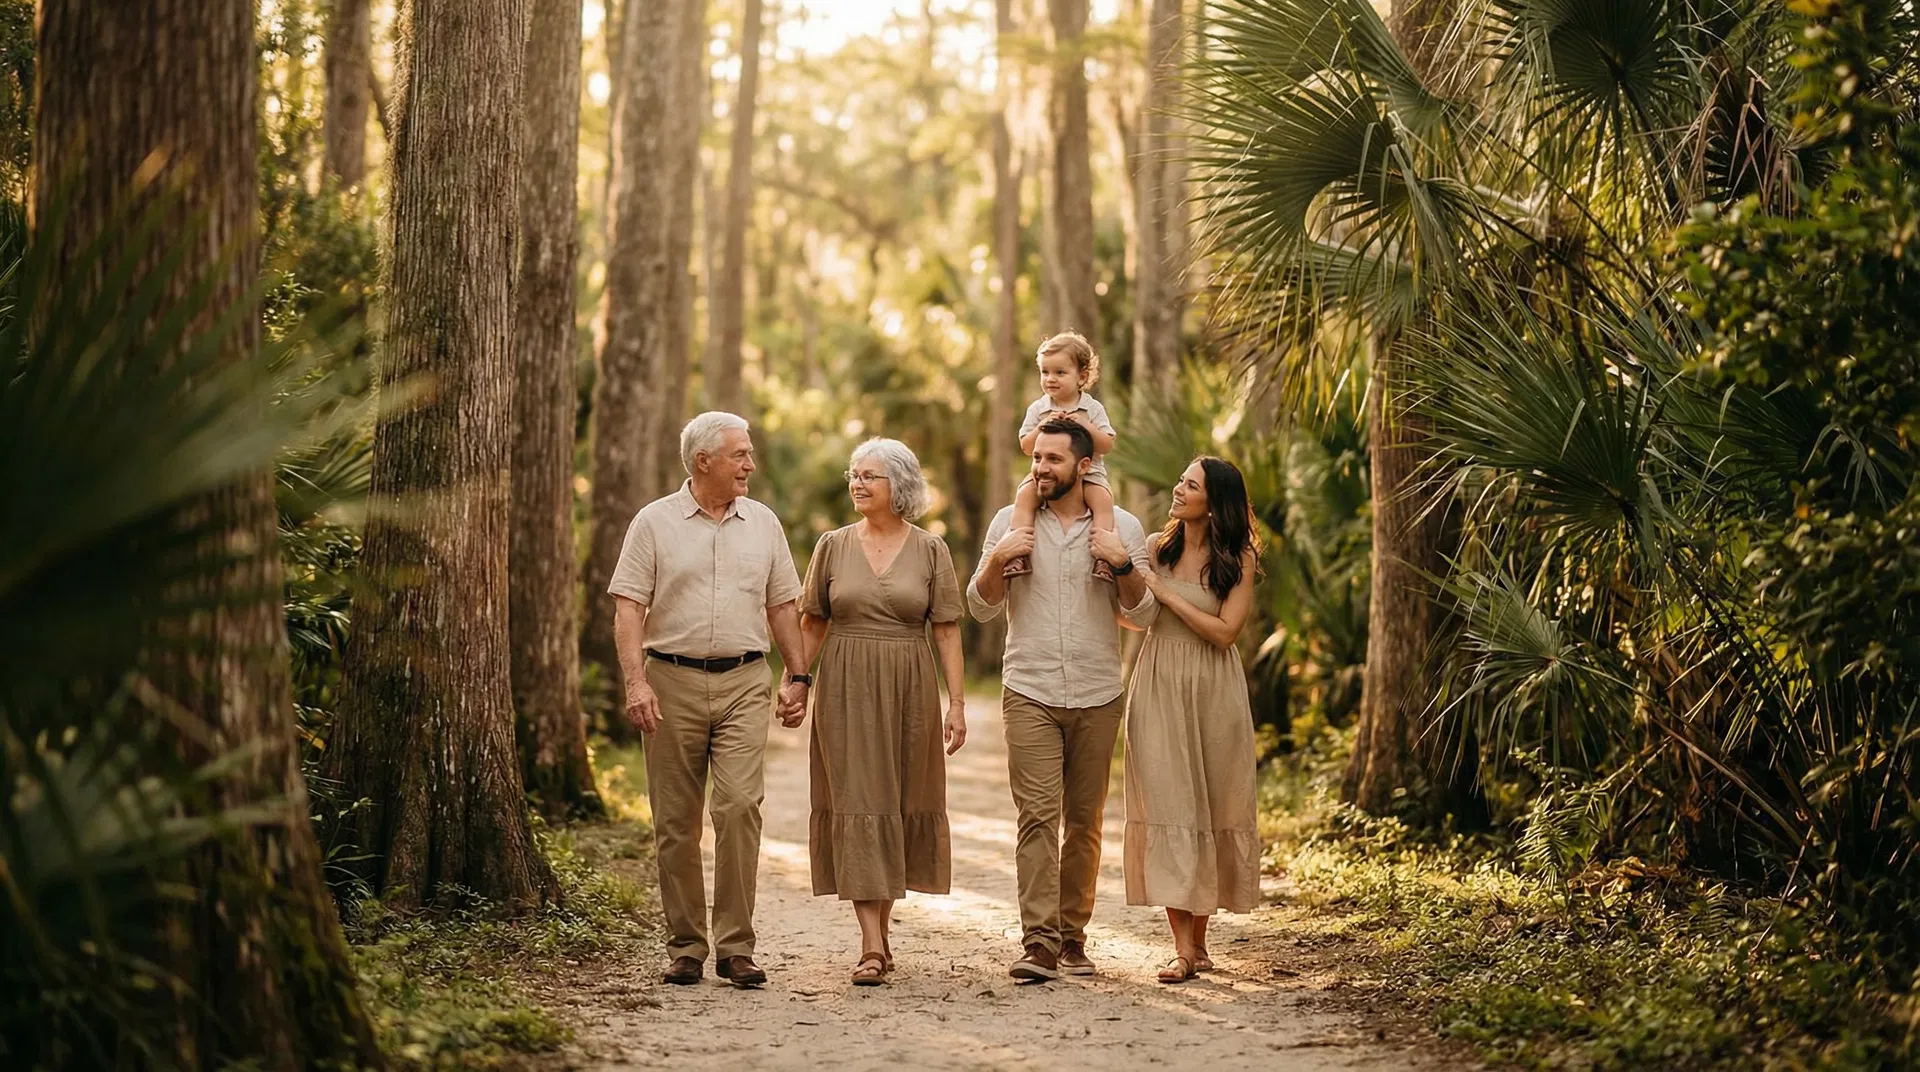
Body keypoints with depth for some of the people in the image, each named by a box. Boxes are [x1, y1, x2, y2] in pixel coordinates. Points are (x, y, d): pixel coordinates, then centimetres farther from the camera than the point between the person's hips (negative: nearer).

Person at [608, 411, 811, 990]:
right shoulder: (654, 522, 2)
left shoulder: (763, 523, 11)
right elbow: (628, 607, -3)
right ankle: (685, 946, 12)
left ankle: (735, 946, -7)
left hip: (743, 683, 1)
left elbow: (782, 606, 16)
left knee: (740, 805, -13)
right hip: (673, 681, -1)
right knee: (675, 821, 3)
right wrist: (635, 681, -13)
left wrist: (798, 677, 10)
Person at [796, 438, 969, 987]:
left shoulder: (930, 549, 3)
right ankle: (872, 946, -11)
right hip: (846, 692, 0)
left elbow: (947, 631, 2)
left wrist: (957, 703, -3)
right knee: (857, 805, -7)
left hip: (910, 693, 0)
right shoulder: (833, 546, 6)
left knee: (900, 805, 6)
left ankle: (881, 926, 21)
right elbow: (812, 624, 10)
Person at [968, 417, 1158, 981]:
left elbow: (1141, 616, 5)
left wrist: (1124, 564, -12)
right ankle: (1038, 942, -16)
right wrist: (997, 559, -10)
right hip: (1029, 693, -1)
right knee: (1037, 814, -12)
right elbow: (981, 607, 8)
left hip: (1097, 697, 1)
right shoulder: (1009, 522, 7)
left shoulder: (1122, 527, 6)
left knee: (1084, 821, 5)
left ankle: (1072, 937, 15)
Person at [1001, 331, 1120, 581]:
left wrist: (1087, 427, -18)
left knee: (1103, 499, -29)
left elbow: (1106, 446, -3)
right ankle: (1019, 551, -29)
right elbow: (1027, 447, 3)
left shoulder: (1093, 409, 2)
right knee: (1024, 495, -27)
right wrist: (1041, 427, -14)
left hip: (1087, 473, -1)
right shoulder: (1038, 409, 6)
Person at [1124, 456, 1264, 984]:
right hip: (1159, 688, 1)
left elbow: (1224, 632, -10)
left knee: (1209, 808, 4)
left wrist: (1164, 592, -12)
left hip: (1211, 695, -1)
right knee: (1166, 807, -6)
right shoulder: (1157, 546, 5)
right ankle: (1183, 947, -7)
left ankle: (1198, 941, 16)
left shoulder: (1238, 559, -1)